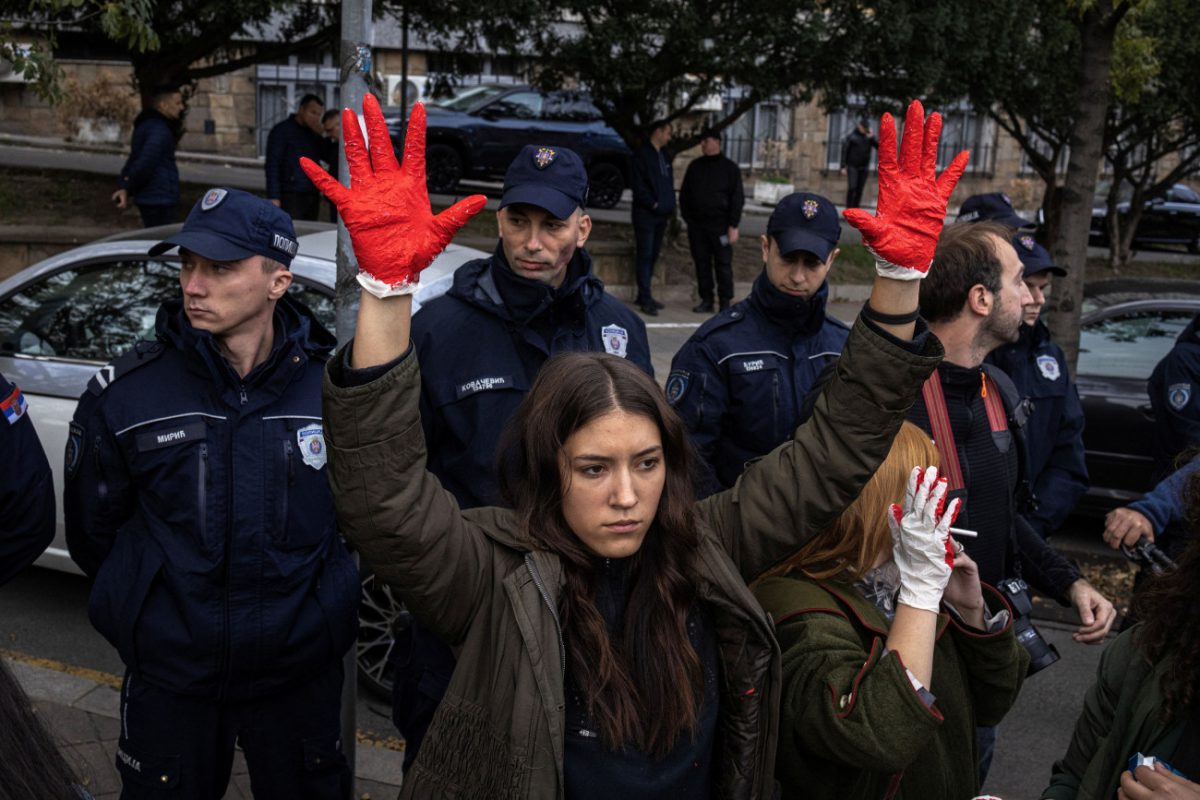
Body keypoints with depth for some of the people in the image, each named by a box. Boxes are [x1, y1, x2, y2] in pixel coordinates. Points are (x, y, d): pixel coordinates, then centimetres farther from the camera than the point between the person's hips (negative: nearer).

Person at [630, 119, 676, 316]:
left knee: (653, 255, 10)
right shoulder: (642, 154, -6)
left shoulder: (665, 155, 18)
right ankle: (645, 299, -10)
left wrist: (670, 207, 10)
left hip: (661, 213, 8)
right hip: (645, 213, -8)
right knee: (645, 255, -8)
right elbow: (638, 184, -12)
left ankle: (643, 296, 16)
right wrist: (653, 203, -15)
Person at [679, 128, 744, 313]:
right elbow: (684, 195, 17)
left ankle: (725, 303, 0)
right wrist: (688, 218, 7)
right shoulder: (695, 167, 13)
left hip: (720, 225, -4)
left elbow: (737, 199, -2)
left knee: (723, 264, -4)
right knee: (702, 264, 5)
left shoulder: (730, 168, 2)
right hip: (697, 225, 4)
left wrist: (733, 226, -9)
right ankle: (706, 300, 11)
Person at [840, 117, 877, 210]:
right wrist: (843, 167, -8)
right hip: (852, 166, -3)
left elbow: (879, 147, -3)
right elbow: (844, 151, -4)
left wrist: (872, 137, -17)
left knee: (859, 190, 3)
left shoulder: (870, 136, 5)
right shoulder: (851, 136, -5)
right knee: (851, 188, -13)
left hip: (864, 167, 4)